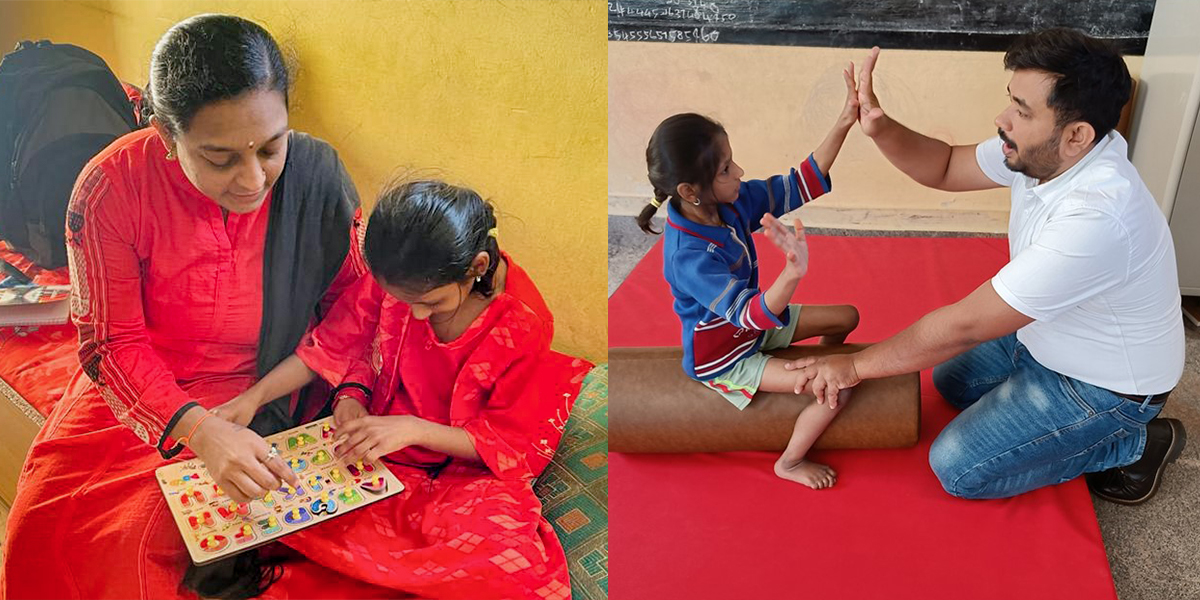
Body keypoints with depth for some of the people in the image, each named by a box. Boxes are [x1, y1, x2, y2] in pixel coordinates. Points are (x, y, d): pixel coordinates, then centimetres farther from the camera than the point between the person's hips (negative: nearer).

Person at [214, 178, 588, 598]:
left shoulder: (524, 326, -21)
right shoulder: (395, 280, -11)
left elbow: (513, 443, -13)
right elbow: (337, 344, 6)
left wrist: (412, 428, -24)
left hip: (467, 474, -3)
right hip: (376, 450, 3)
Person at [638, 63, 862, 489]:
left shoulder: (732, 202, -15)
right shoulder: (689, 257, -37)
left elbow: (799, 186, -9)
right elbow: (750, 313, -43)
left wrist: (844, 123, -18)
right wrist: (792, 274, -63)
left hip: (755, 324, 8)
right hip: (724, 358, -8)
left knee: (847, 317, 14)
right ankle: (790, 463, 10)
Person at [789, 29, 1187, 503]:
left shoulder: (1096, 218, -40)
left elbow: (964, 326, -34)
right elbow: (946, 168, -1)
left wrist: (856, 365, -24)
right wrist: (880, 128, -21)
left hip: (1104, 386, -8)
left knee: (956, 468, -9)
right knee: (950, 379, 20)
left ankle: (1134, 446, 5)